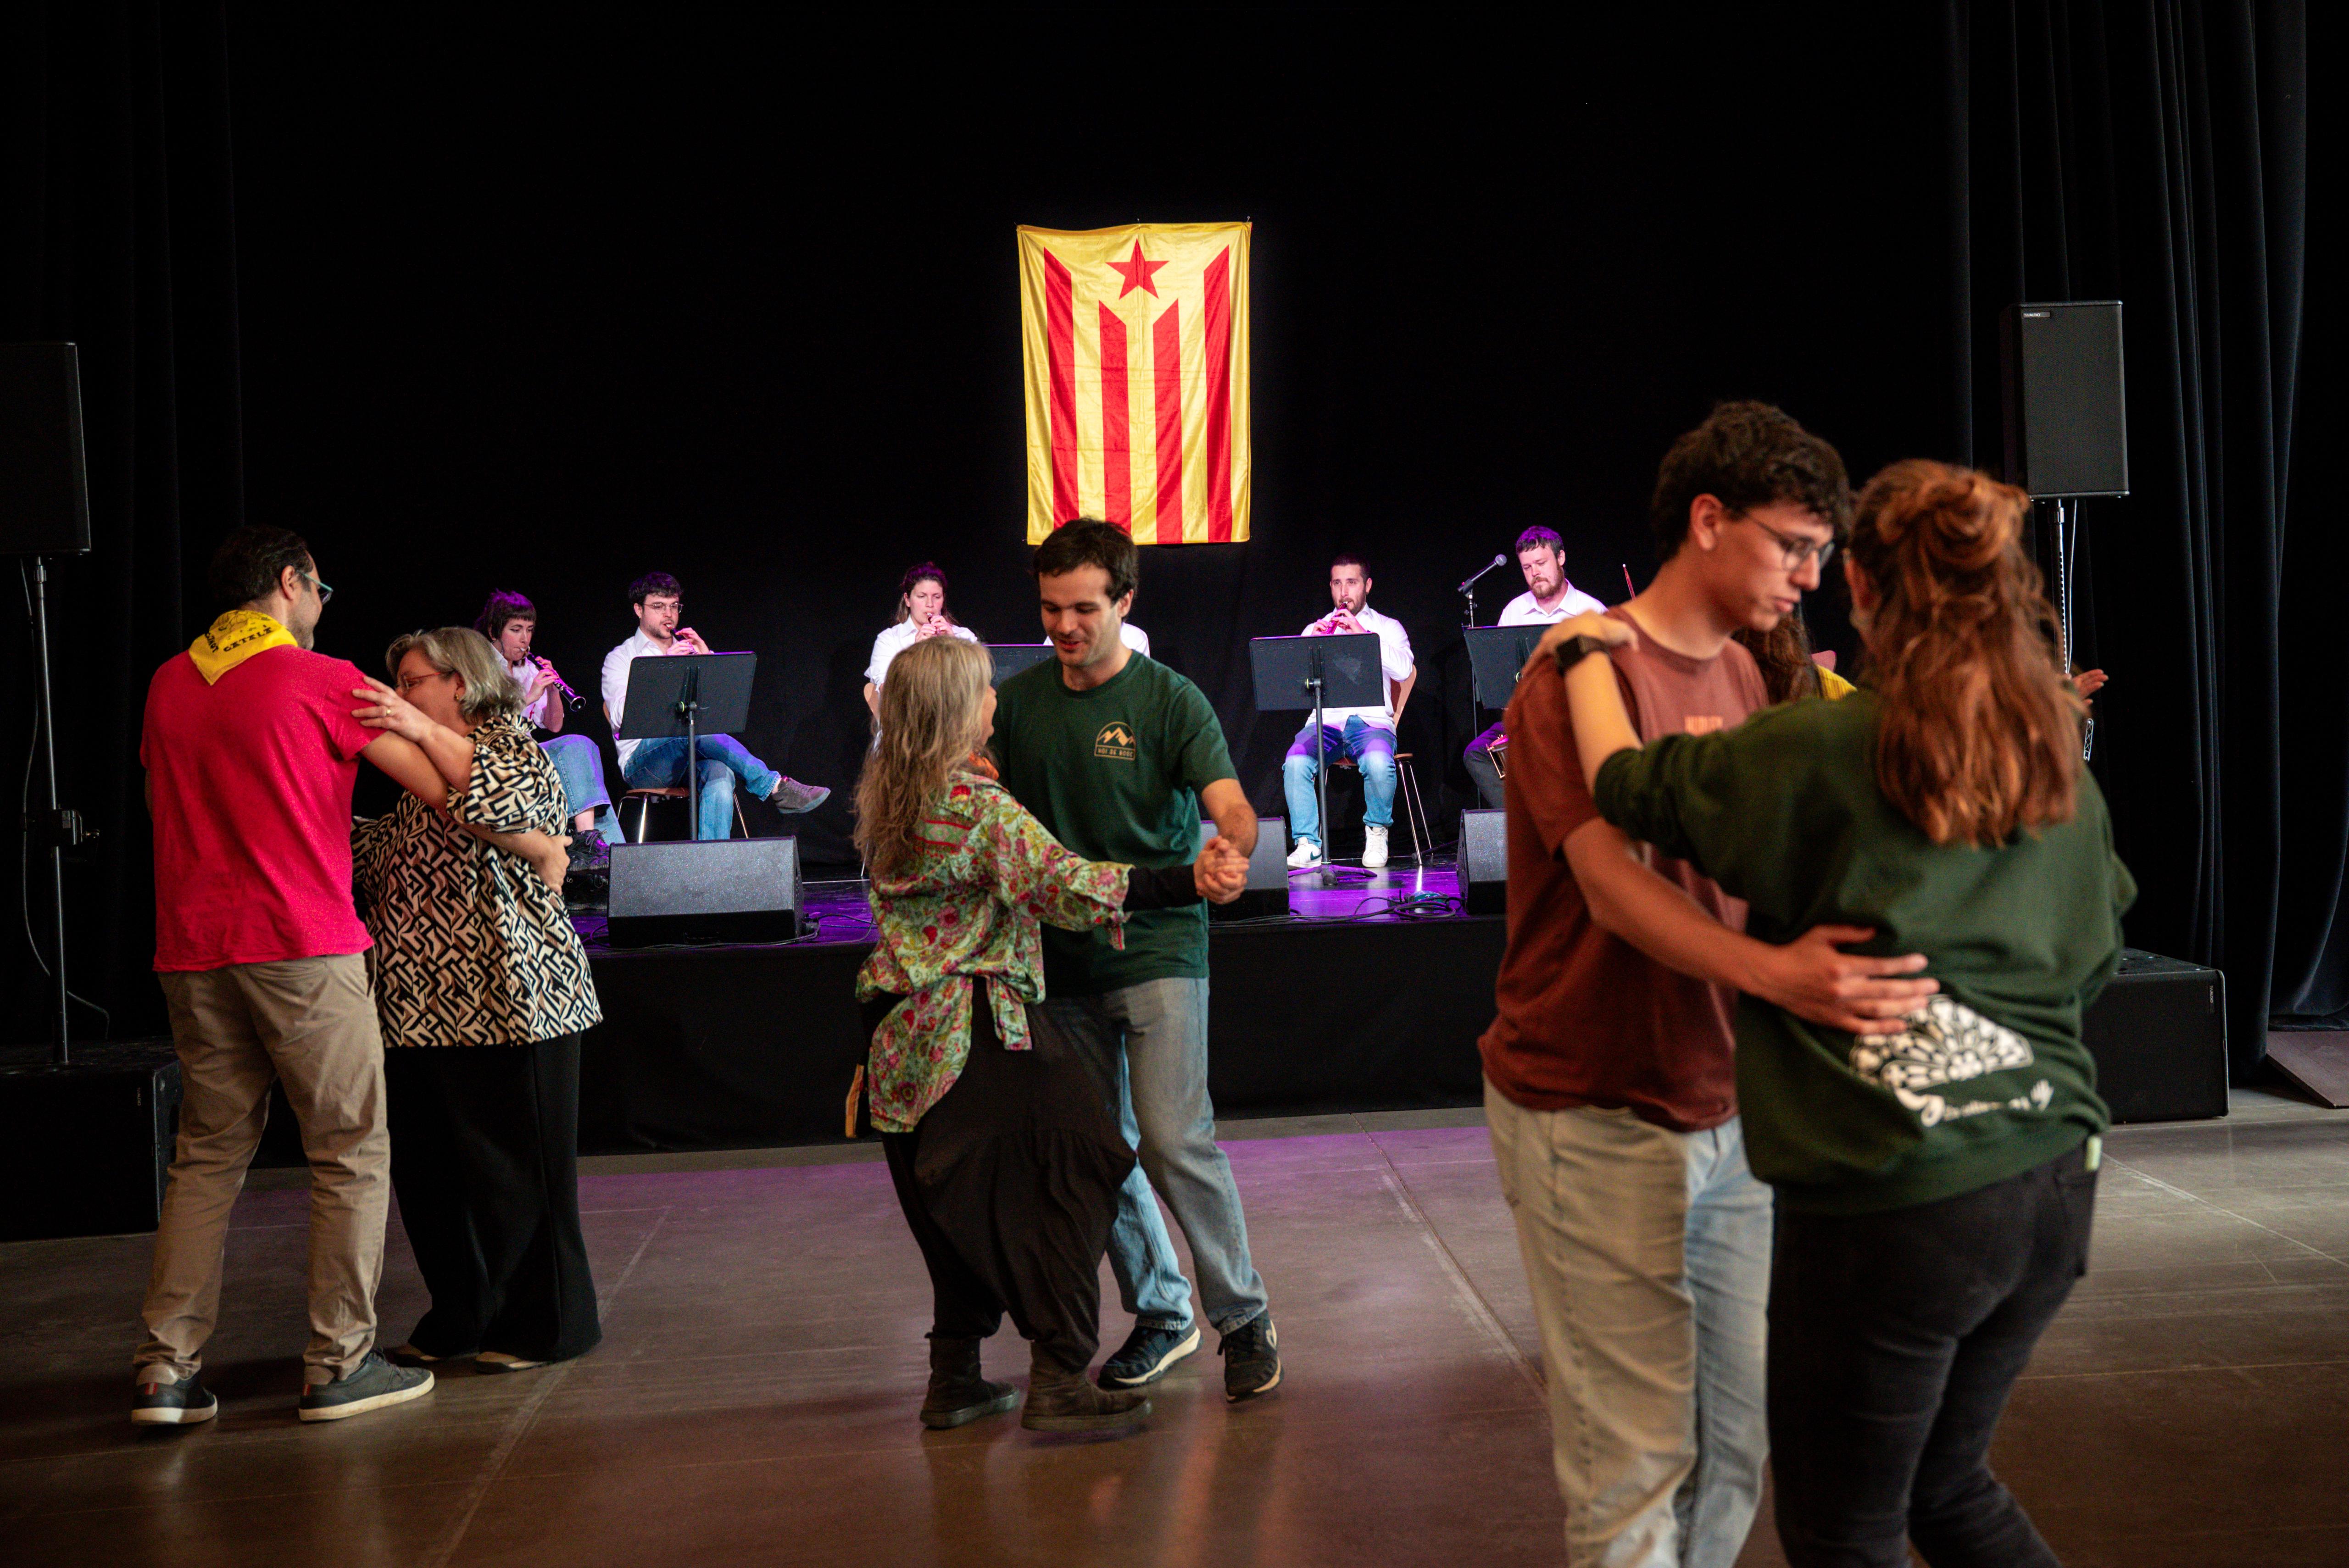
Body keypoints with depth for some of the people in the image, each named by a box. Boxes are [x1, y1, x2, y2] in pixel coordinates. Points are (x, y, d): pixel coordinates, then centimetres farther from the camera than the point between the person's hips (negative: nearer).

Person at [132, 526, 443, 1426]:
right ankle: (338, 1365, 5)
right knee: (351, 1152, 3)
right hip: (300, 945, -6)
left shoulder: (169, 684, 12)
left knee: (208, 1155, 13)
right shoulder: (321, 681, -6)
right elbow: (445, 788, -6)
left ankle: (165, 1368, 10)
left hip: (192, 950, 6)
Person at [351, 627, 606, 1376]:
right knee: (428, 1168, 12)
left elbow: (508, 799, -25)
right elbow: (381, 852, 27)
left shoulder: (511, 743, -3)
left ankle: (545, 1323, 12)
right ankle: (464, 1319, 25)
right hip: (422, 1006, 9)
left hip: (504, 998, -9)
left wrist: (426, 732, -31)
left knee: (515, 1166, 0)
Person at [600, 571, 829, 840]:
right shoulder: (620, 659, 11)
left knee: (721, 773, -35)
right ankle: (775, 788, -35)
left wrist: (706, 659, -1)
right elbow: (620, 717, -10)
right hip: (643, 764, -3)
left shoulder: (689, 651, 24)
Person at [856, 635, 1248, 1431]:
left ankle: (954, 1380, 23)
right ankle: (1057, 1384, 1)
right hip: (980, 1034, -8)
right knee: (1069, 1182, 1)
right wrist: (1195, 881, -35)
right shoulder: (977, 804, -16)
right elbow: (1066, 885, -28)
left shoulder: (884, 799, 9)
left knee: (961, 1204, 17)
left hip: (907, 1039, 9)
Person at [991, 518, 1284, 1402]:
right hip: (1061, 957, 5)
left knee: (1174, 1138, -13)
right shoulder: (1018, 702, 8)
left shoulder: (1169, 701, -5)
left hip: (1158, 947, -5)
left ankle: (1244, 1318, 3)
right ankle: (1160, 1313, 24)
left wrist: (1229, 850, -40)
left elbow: (1231, 807, -17)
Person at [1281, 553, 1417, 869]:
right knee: (1296, 762, -31)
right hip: (1326, 720, 2)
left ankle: (1377, 832, -8)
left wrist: (1364, 634, -13)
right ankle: (1308, 844, -22)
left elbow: (1403, 670, -7)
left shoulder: (1388, 628, 14)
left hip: (1372, 720, -2)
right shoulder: (1315, 629, 21)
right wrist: (1313, 644, -8)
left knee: (1378, 762, -36)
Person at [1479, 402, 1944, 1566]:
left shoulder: (1747, 680, 11)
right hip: (1593, 1121, -7)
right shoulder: (1579, 674, -13)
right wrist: (1777, 973, -42)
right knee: (1638, 1462, -3)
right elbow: (1613, 885, -26)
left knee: (1736, 1444, 11)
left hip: (1723, 1112, 7)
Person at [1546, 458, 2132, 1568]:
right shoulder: (2062, 767, 5)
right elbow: (2093, 959, 15)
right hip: (2056, 1182, 7)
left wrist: (1584, 650, 9)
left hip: (1894, 1198, -7)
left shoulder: (1824, 752, -14)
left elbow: (1628, 784, -7)